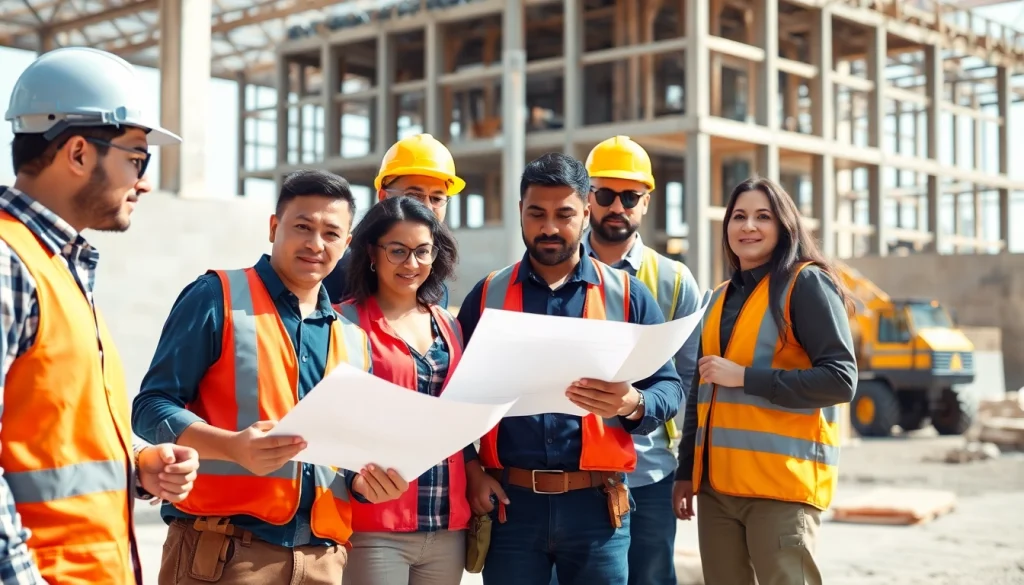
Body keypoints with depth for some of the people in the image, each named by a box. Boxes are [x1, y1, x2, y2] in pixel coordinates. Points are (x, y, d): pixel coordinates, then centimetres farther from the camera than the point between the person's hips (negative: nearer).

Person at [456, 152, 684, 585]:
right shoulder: (487, 295, 8)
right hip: (509, 501, 1)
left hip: (596, 503, 0)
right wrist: (471, 467, -4)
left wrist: (632, 404, -18)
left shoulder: (628, 296, 5)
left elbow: (669, 387, 3)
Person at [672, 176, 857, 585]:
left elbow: (840, 379, -13)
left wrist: (744, 377, -15)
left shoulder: (806, 283, -4)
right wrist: (686, 471, 16)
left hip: (781, 483, -6)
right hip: (716, 482, 6)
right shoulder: (719, 298, 17)